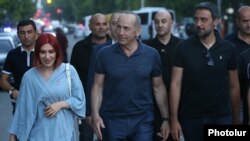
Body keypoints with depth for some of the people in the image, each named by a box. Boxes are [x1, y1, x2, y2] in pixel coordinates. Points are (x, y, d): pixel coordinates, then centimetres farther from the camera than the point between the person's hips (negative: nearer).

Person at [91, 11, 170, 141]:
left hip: (142, 121, 0)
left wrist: (165, 119, 3)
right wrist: (95, 115, -11)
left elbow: (158, 88, 6)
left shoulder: (151, 55, 0)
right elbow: (98, 87, 1)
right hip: (112, 121, 0)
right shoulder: (105, 54, -2)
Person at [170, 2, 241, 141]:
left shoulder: (228, 49, 0)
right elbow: (176, 84, -5)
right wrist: (174, 119, -11)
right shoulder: (184, 48, -4)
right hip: (190, 117, 0)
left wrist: (236, 118, 5)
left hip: (221, 117, 0)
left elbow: (234, 86, 6)